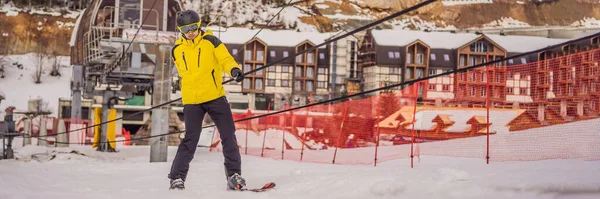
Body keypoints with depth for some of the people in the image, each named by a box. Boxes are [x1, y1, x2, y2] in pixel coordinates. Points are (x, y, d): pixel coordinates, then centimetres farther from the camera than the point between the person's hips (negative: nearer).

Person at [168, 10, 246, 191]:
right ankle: (177, 178, 2)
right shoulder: (177, 50, 7)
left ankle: (233, 175, 7)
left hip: (215, 97, 0)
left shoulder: (210, 41, -1)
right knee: (190, 140, -5)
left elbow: (225, 58, -13)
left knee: (228, 135, -2)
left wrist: (234, 70, -33)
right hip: (192, 102, 0)